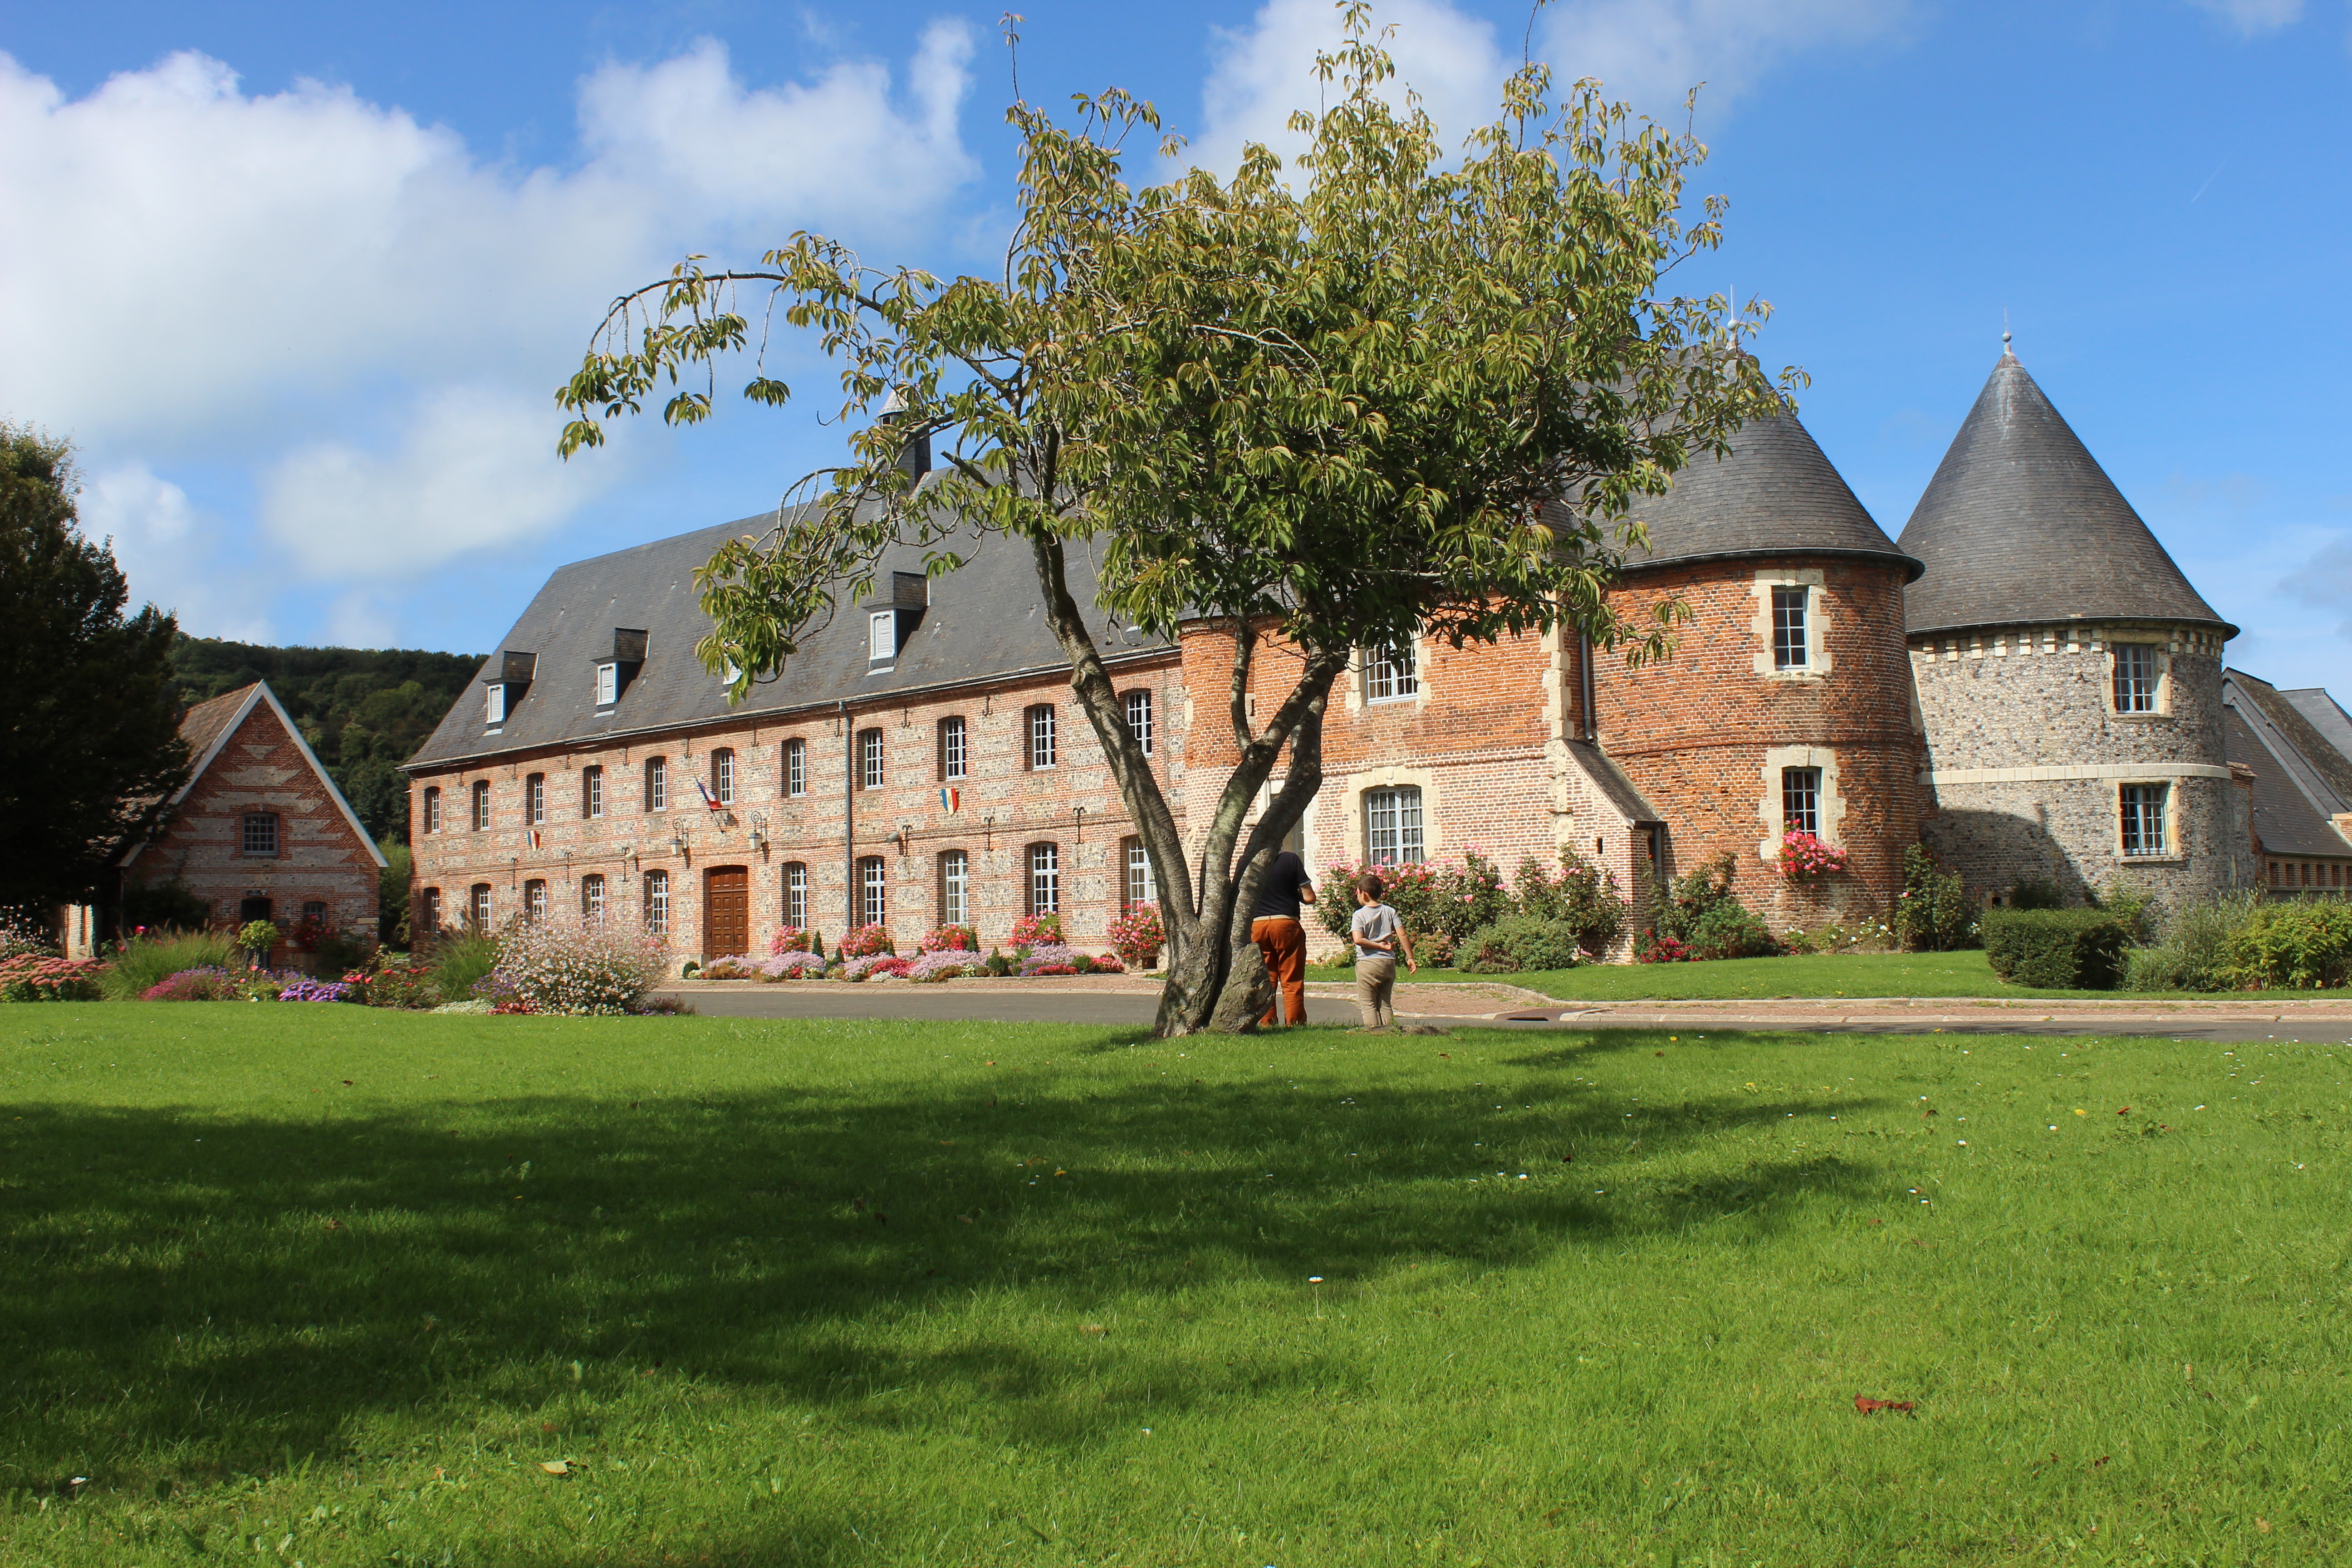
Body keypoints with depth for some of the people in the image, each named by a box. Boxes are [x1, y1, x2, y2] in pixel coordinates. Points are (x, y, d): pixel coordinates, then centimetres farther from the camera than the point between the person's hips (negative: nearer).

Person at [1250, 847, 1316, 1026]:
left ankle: (1266, 1025, 7)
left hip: (1257, 926, 2)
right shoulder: (1290, 859, -5)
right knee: (1292, 983, 2)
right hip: (1286, 924, -2)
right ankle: (1294, 1025, 0)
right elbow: (1309, 897, -4)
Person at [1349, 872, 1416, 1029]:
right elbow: (1402, 936, 0)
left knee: (1367, 1004, 1)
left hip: (1367, 963, -5)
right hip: (1389, 963, 5)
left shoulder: (1360, 914, -7)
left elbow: (1358, 939, -20)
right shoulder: (1390, 912, 4)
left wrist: (1379, 946, -9)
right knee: (1385, 1003, 14)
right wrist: (1410, 958, 5)